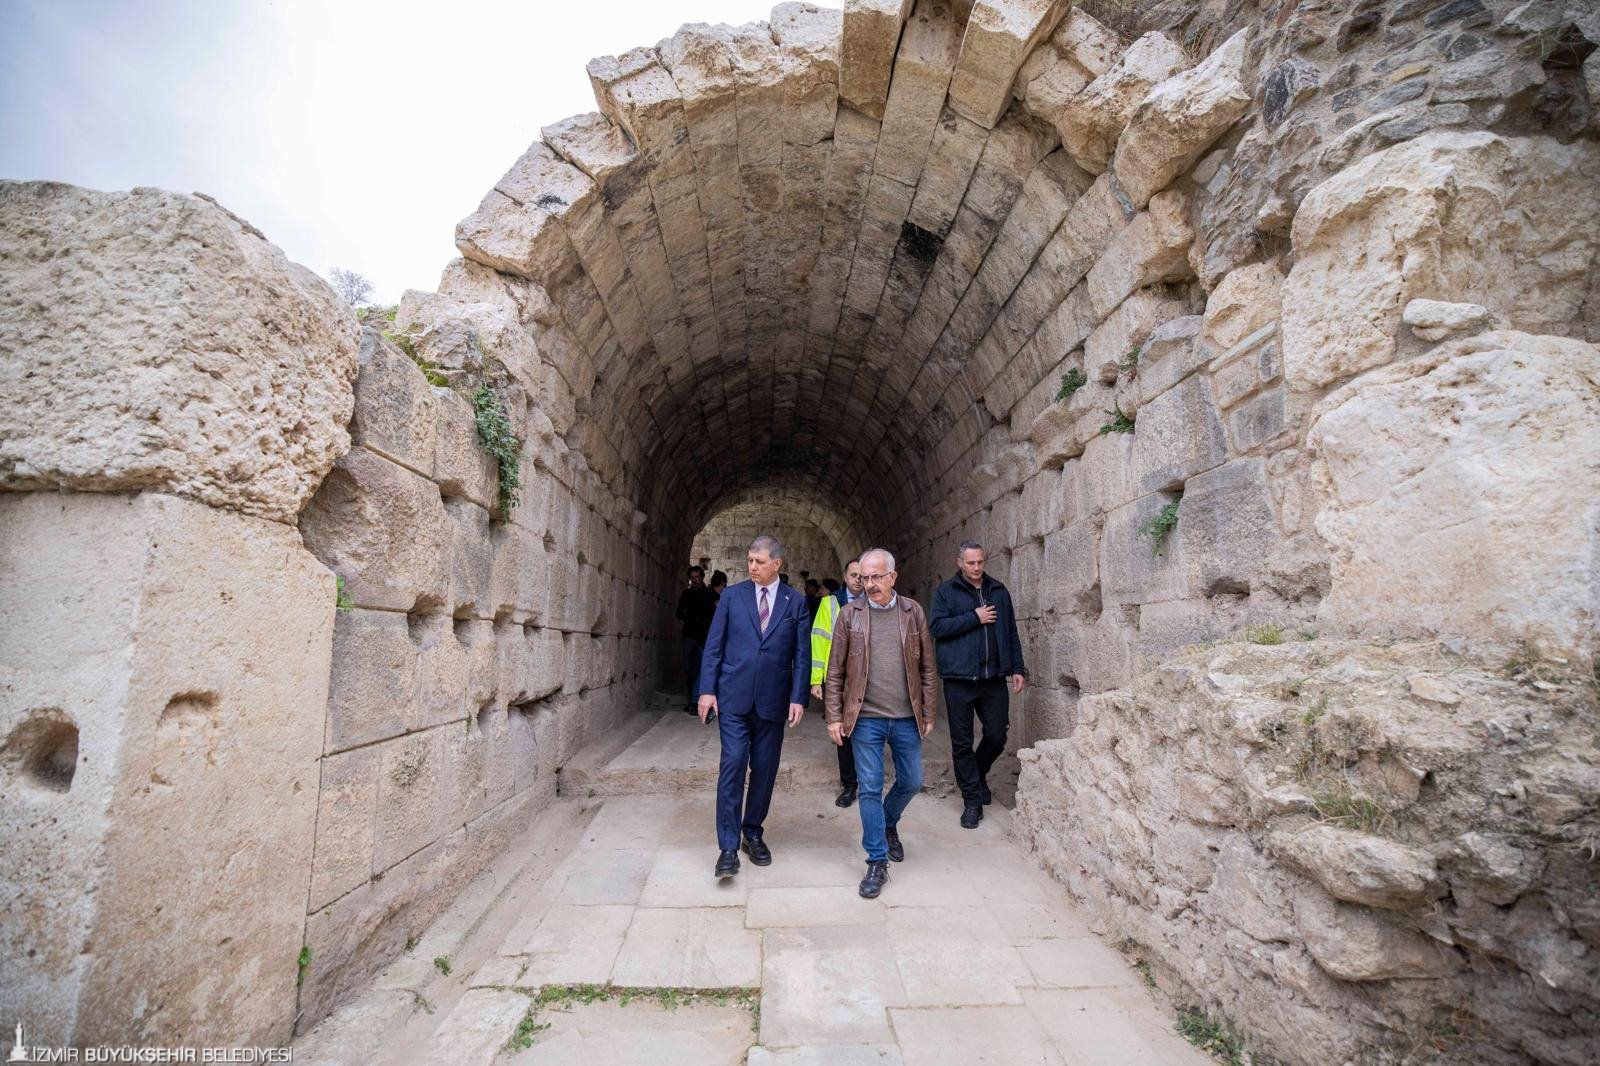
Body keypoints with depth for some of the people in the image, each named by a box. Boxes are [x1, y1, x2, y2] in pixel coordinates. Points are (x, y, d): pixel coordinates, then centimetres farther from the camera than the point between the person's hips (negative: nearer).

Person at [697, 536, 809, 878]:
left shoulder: (795, 602, 3)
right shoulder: (732, 596, 2)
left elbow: (801, 654, 2)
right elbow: (713, 646, 2)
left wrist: (798, 698, -5)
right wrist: (707, 690, -4)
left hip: (772, 700, 1)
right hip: (733, 697, -1)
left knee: (764, 769, 9)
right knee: (733, 765, -7)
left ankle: (752, 834, 28)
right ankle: (728, 847, 3)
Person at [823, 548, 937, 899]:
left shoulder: (913, 612, 0)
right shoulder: (850, 614, -3)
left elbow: (928, 668, 5)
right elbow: (835, 672, 0)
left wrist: (928, 713, 3)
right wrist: (834, 717, -4)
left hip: (907, 718, 2)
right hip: (866, 718, -2)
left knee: (911, 782, 15)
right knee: (870, 789, 3)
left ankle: (888, 824, 45)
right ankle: (878, 862, 19)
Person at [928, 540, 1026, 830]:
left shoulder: (998, 591, 12)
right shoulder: (946, 592, 0)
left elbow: (1011, 632, 15)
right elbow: (937, 626, -13)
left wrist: (1017, 668, 10)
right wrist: (975, 618, -12)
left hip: (994, 677, 3)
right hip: (959, 678, -3)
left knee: (997, 735, 7)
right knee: (962, 741, 4)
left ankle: (978, 775, 36)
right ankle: (972, 799, 18)